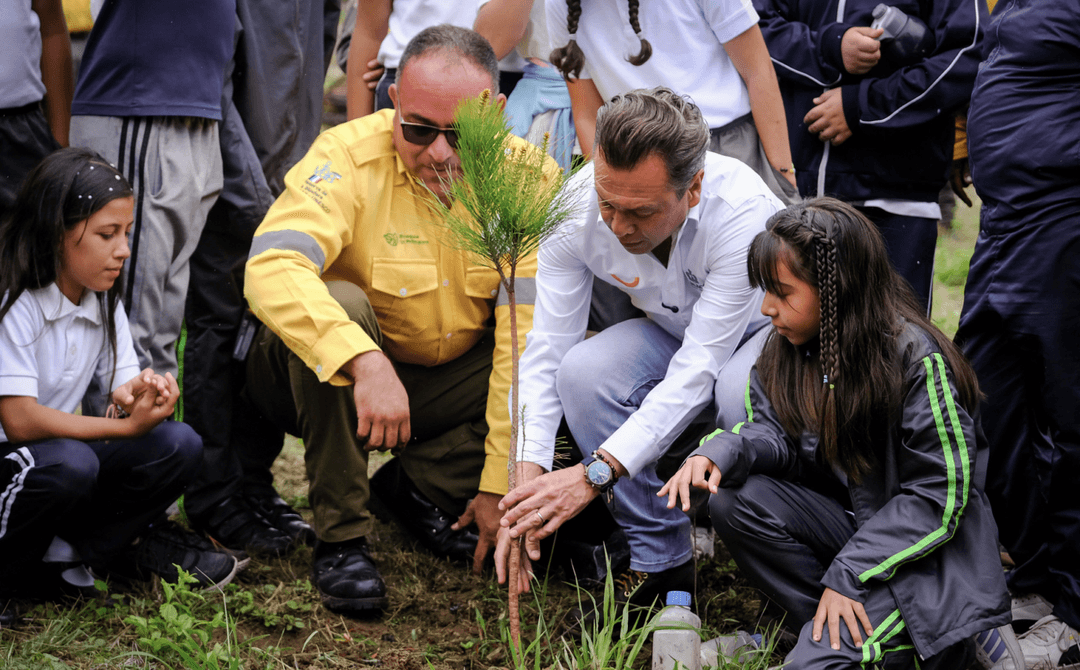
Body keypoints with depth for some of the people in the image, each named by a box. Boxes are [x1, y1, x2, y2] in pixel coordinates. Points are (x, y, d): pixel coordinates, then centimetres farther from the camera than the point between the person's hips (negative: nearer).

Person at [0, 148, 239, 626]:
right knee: (69, 463, -38)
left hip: (56, 453, 7)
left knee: (177, 446, -14)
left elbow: (122, 388, 4)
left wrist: (136, 395, -22)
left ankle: (63, 554, -12)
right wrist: (127, 426, -27)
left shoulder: (105, 304, 7)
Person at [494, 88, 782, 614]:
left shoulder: (743, 212, -37)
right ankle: (660, 563, -10)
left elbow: (696, 371, -39)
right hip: (673, 330, 4)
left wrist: (594, 474, -46)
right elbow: (545, 351, -23)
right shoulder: (575, 208, -25)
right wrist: (528, 474, -37)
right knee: (583, 372, -27)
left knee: (741, 391, -38)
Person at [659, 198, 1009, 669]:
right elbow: (775, 431, 1)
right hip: (845, 516, 8)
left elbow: (938, 497, -20)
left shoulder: (917, 359, -21)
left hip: (923, 548, -8)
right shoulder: (788, 346, -1)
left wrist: (848, 574, -24)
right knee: (734, 499, -18)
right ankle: (824, 626, -8)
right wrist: (721, 452, -24)